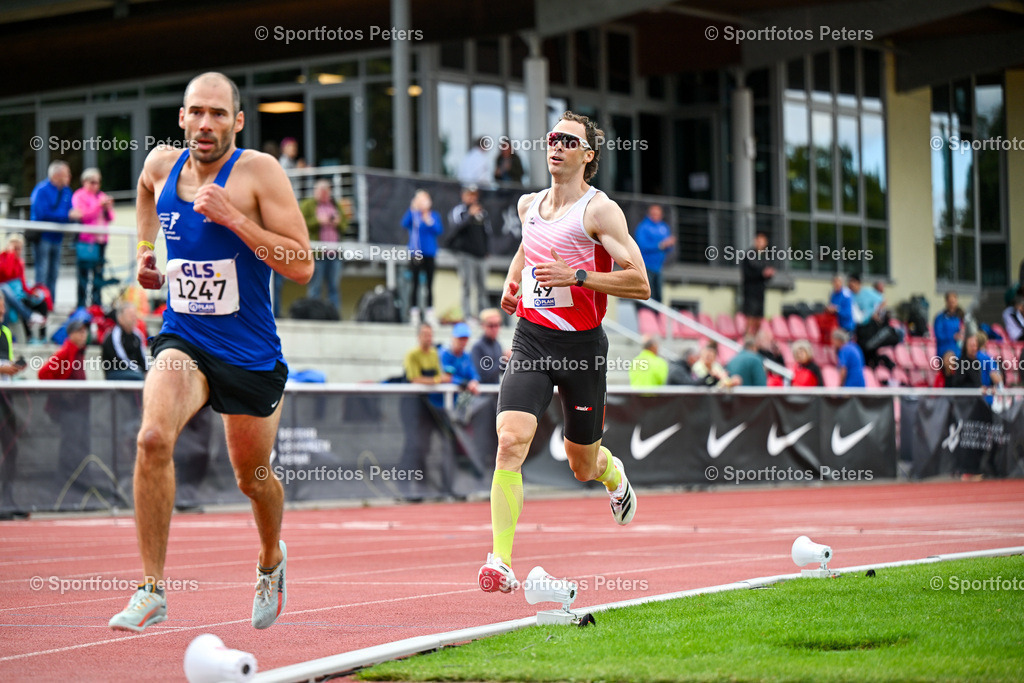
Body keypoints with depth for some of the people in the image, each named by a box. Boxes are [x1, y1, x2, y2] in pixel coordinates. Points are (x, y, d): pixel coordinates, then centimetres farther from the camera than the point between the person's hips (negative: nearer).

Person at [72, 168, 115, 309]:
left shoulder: (102, 196, 20)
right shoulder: (79, 196, 2)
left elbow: (110, 218, 17)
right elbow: (83, 215, -12)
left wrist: (108, 208, -4)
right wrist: (99, 205, -16)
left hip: (100, 240, 6)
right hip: (85, 241, -6)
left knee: (98, 275, 6)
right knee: (84, 274, -7)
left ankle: (97, 305, 11)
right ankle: (82, 306, -5)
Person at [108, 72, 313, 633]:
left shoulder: (258, 172, -13)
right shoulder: (160, 165, 0)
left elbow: (302, 267, -18)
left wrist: (234, 217, -25)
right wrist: (145, 251, 16)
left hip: (250, 353, -2)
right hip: (182, 341, 2)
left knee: (252, 477, 15)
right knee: (154, 439, -26)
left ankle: (271, 560, 49)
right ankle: (152, 590, -20)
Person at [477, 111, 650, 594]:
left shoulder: (600, 210, -9)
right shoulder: (529, 204, 9)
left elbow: (639, 284, -14)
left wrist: (576, 275, -23)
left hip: (581, 345, -3)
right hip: (530, 340, 3)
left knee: (583, 467, 13)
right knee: (510, 442, -20)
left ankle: (613, 473, 52)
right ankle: (501, 561, -20)